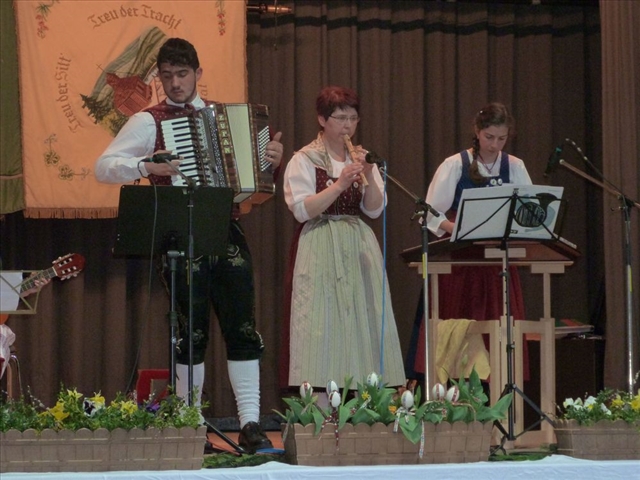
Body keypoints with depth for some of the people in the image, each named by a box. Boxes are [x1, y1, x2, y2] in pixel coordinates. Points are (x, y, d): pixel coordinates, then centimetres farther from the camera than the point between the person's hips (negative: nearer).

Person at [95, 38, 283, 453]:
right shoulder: (148, 122, 3)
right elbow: (104, 166, -4)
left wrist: (272, 158, 4)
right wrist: (148, 166, -19)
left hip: (227, 229, 3)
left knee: (243, 327, -3)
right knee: (193, 332, 0)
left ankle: (251, 423, -1)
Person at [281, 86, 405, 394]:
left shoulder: (360, 159, 15)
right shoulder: (305, 160, 0)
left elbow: (374, 210, 7)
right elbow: (302, 210, -12)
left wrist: (368, 176, -9)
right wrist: (339, 184, -19)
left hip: (359, 250, 5)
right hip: (320, 250, -5)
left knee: (362, 320, -1)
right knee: (323, 325, -11)